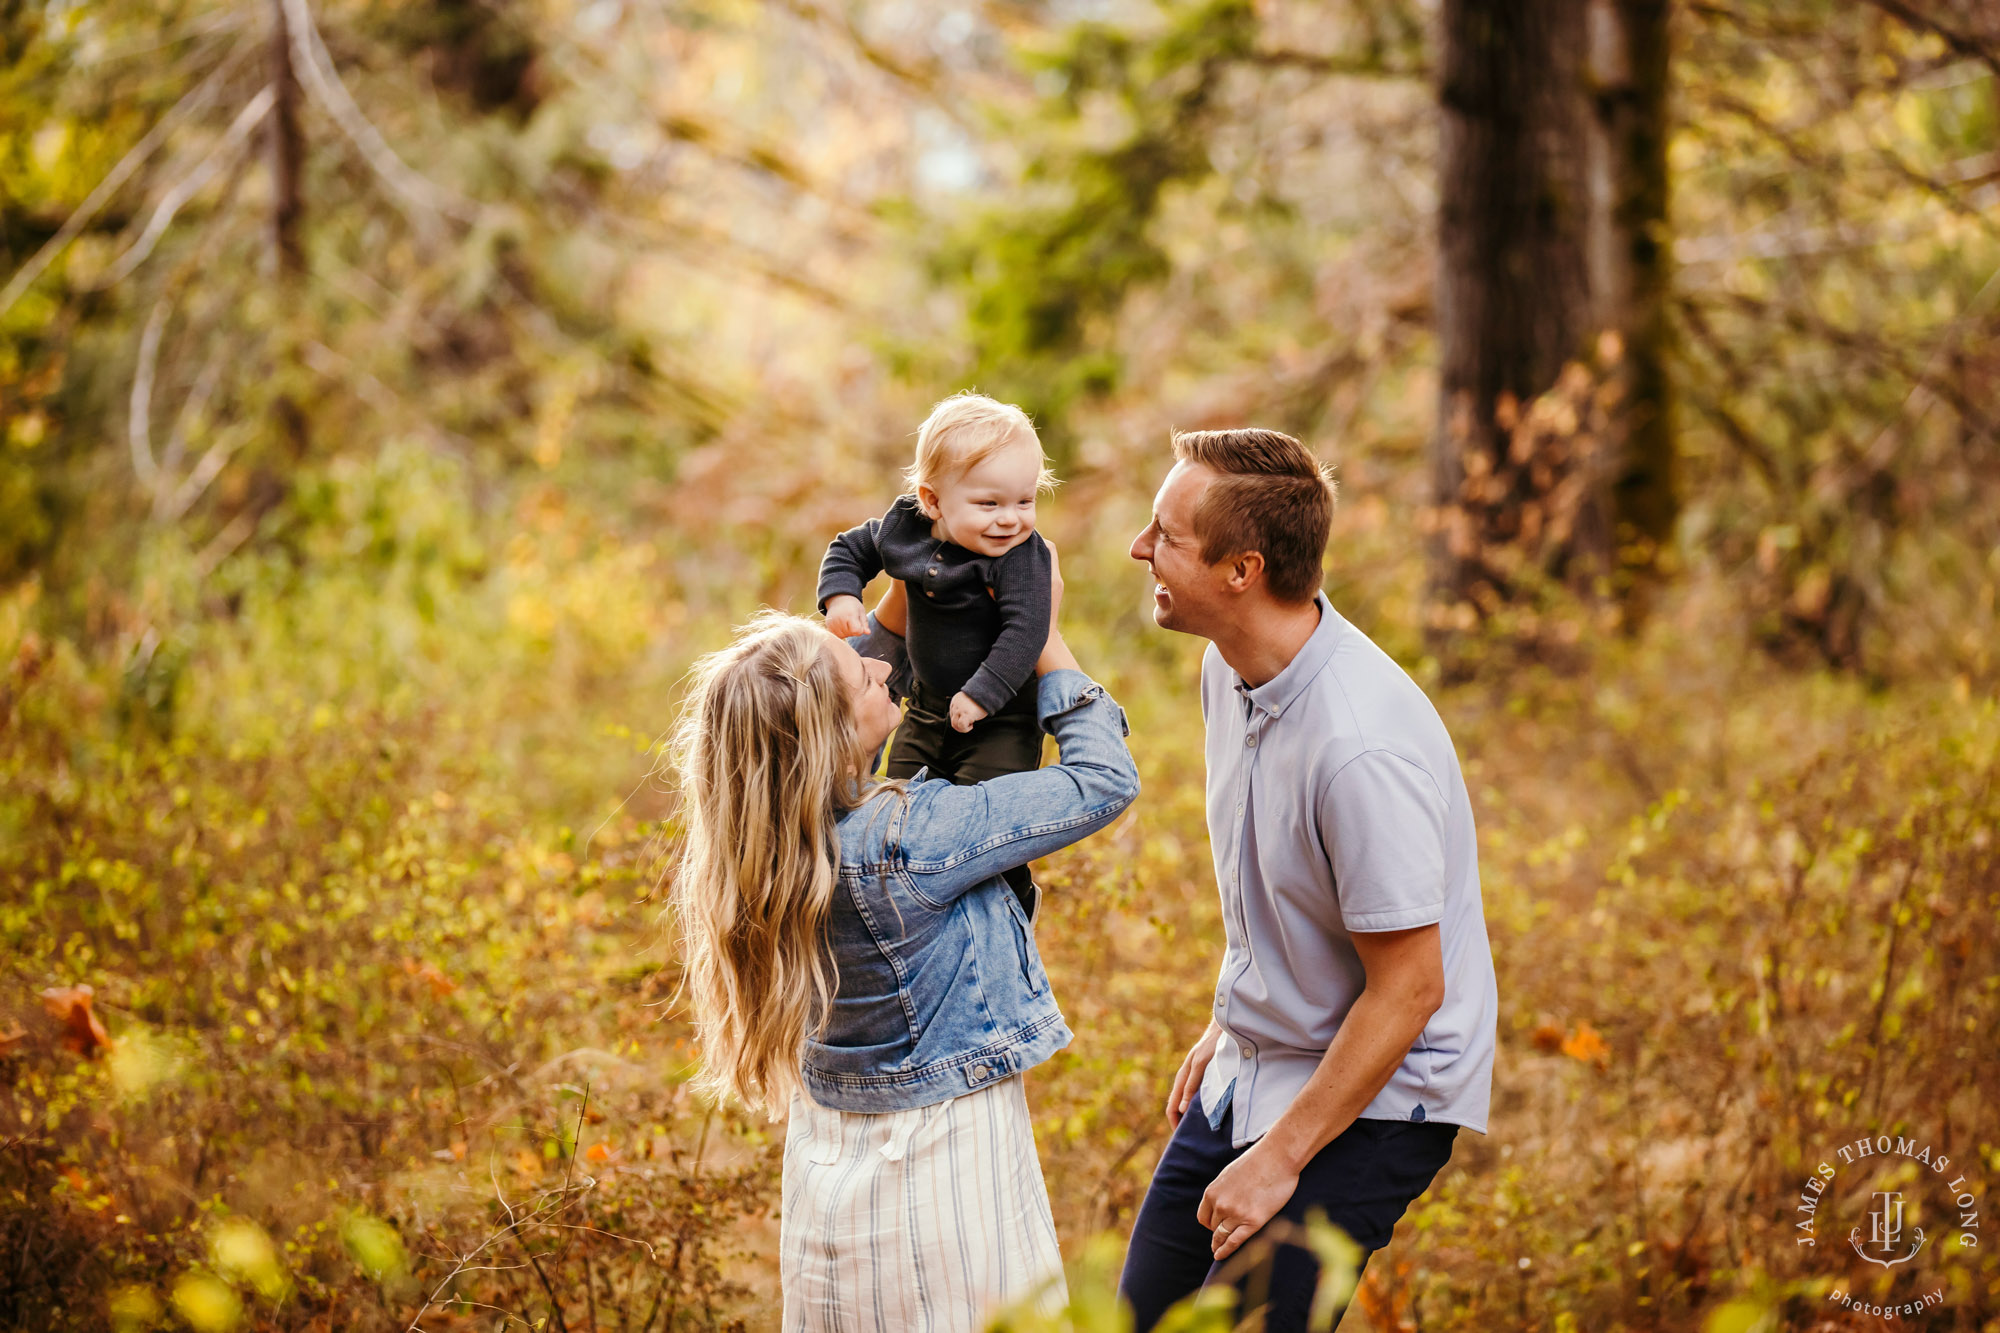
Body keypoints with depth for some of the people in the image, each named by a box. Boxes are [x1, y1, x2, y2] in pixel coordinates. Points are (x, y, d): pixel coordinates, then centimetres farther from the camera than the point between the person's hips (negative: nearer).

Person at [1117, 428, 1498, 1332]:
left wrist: (1279, 1157, -19)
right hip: (1252, 1071, 9)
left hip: (1373, 1098, -9)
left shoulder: (1362, 748, -31)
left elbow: (1408, 989, -25)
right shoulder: (1230, 668, -3)